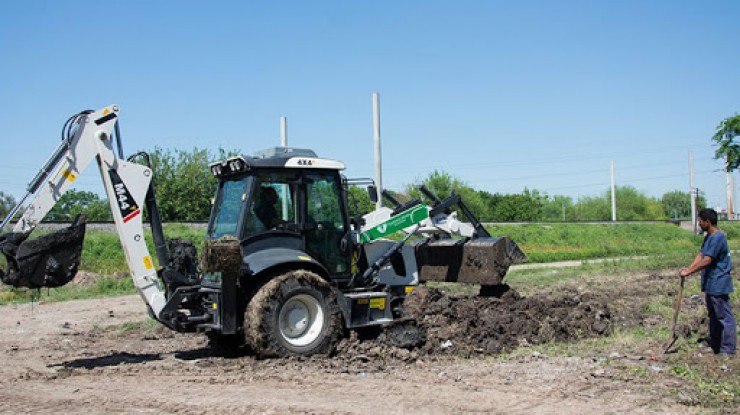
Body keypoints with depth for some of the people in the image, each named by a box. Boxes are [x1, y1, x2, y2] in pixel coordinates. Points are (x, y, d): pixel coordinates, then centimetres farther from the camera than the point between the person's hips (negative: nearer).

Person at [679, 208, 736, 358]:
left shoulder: (718, 237, -20)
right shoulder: (708, 237, 13)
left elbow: (706, 261, -24)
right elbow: (700, 255, 10)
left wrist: (689, 272, -20)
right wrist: (688, 269, -4)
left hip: (719, 284, -11)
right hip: (710, 284, 11)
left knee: (724, 316, -4)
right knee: (713, 315, 18)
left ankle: (728, 349, 2)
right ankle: (715, 345, 28)